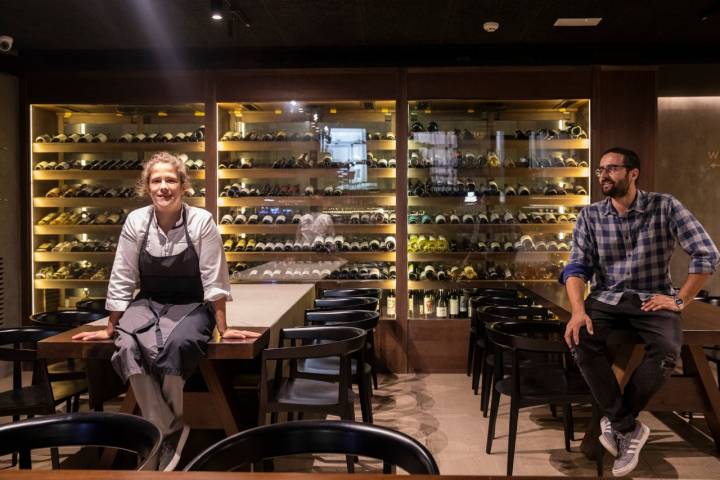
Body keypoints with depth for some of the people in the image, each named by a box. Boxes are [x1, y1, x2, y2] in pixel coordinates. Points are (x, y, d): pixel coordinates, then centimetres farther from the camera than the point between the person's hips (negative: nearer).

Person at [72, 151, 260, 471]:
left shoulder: (201, 221, -11)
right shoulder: (136, 221, -5)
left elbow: (213, 280, -9)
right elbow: (122, 279, 1)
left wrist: (223, 329, -8)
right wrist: (110, 328, 6)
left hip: (190, 306, -2)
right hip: (147, 303, 3)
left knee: (175, 345, -34)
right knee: (127, 348, -29)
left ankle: (168, 426, -6)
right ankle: (170, 431, -15)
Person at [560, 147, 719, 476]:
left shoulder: (665, 207, -3)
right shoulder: (589, 216, 3)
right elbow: (577, 267, -4)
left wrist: (680, 300, -9)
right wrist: (578, 310, -21)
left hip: (652, 299, -1)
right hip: (606, 299, 2)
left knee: (666, 349, -32)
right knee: (580, 340, -29)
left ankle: (617, 421, -9)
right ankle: (629, 428, -13)